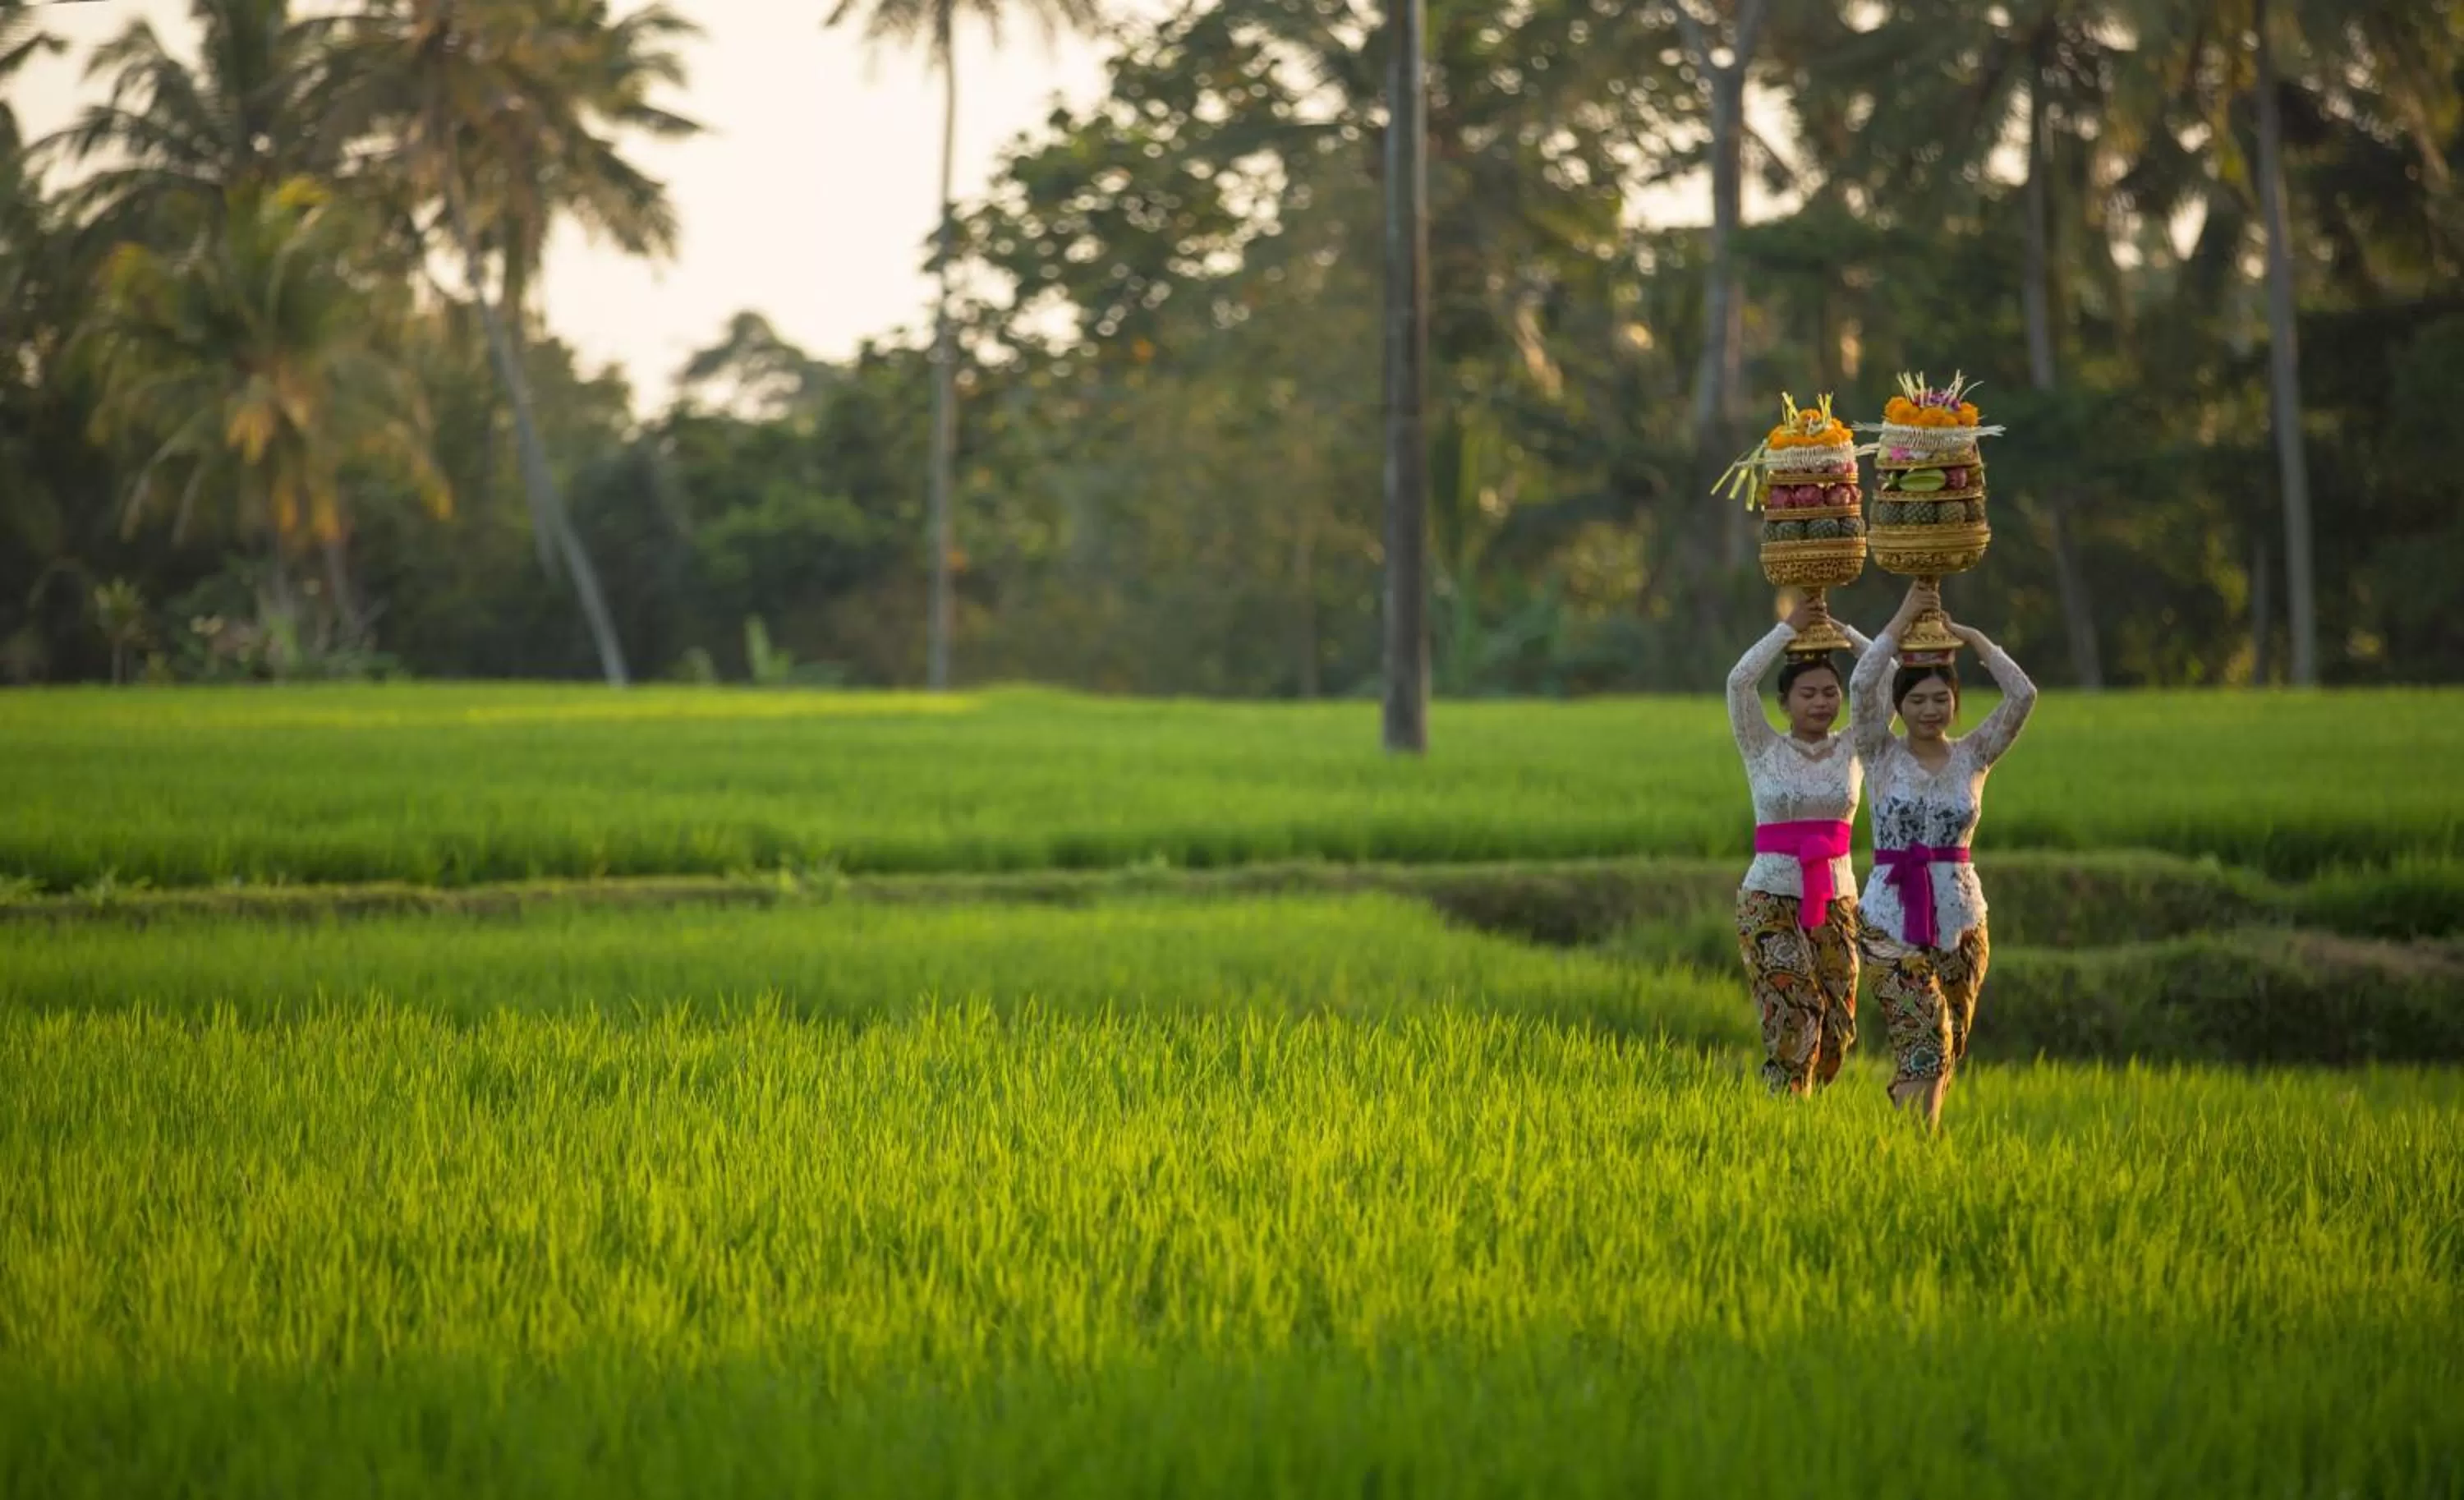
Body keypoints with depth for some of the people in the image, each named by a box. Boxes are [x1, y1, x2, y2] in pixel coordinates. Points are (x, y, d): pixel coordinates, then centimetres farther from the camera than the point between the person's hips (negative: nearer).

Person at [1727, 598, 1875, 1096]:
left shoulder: (1853, 752, 7)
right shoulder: (1763, 750, 2)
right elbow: (1740, 680, -12)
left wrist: (1841, 631, -1)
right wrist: (1792, 626, -10)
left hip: (1836, 903, 3)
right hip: (1770, 902, -3)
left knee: (1836, 1032, 3)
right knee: (1795, 1023, -14)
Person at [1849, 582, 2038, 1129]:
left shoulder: (1973, 756, 5)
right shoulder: (1883, 756, -1)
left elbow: (2023, 695, -7)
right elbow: (1861, 684, -16)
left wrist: (1971, 638, -5)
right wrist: (1902, 621, -10)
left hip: (1960, 920, 3)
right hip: (1891, 919, -3)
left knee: (1945, 1055, 11)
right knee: (1924, 1044, -16)